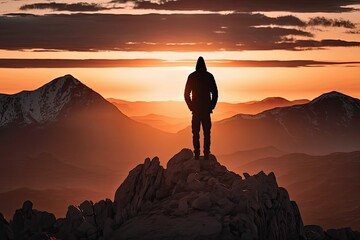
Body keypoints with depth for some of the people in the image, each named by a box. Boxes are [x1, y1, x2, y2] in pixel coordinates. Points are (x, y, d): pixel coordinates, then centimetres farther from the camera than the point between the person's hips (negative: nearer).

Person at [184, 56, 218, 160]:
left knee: (196, 132, 5)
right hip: (206, 109, 0)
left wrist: (191, 107, 10)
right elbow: (215, 93, 0)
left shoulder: (192, 76, -1)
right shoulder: (209, 76, -2)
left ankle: (197, 154, 0)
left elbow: (186, 94, 1)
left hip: (196, 109, 0)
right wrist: (211, 107, 9)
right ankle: (206, 153, -1)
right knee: (206, 132, 6)